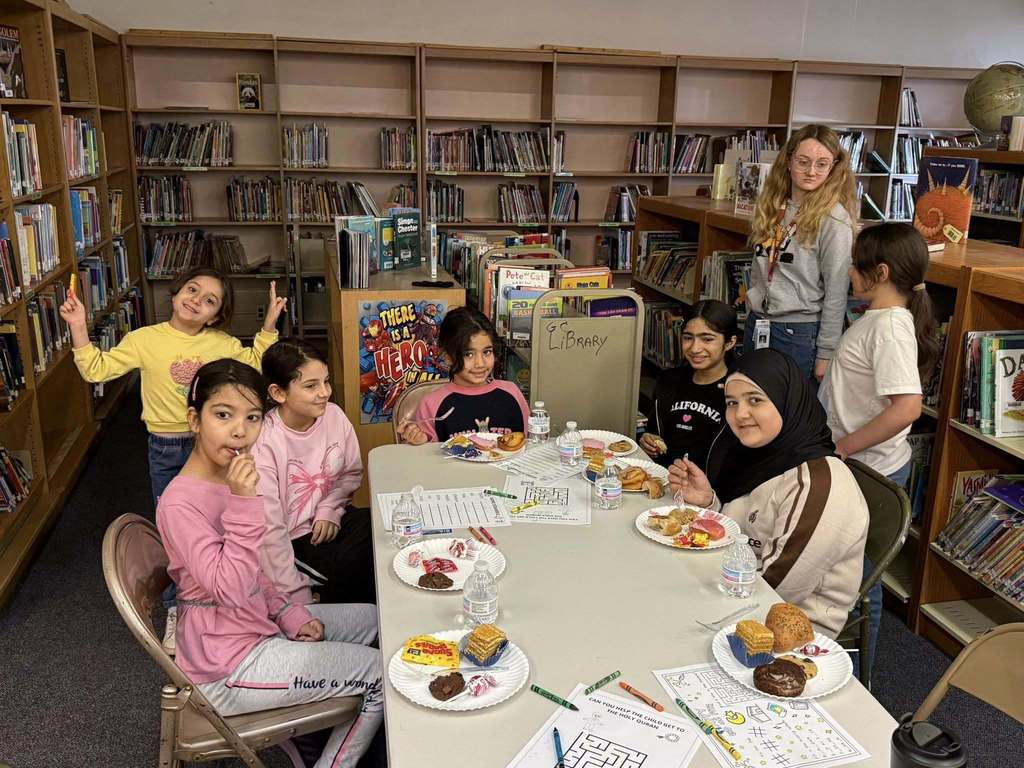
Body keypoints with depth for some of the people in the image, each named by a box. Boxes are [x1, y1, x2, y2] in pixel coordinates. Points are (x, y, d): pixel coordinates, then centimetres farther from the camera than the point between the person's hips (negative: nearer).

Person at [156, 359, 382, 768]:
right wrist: (243, 503, -35)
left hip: (254, 624, 9)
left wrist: (291, 616, 1)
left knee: (374, 619, 19)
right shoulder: (179, 503, -25)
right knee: (386, 674, -3)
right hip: (228, 665, -9)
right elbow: (231, 590, -31)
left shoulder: (231, 478, 2)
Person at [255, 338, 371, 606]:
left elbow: (352, 472, 10)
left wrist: (329, 509, -9)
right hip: (293, 537, -5)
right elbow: (270, 529, -21)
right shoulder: (263, 445, -23)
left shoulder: (333, 415, -7)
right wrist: (298, 601, -22)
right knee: (353, 566, -25)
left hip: (330, 518, 5)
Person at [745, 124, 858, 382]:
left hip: (798, 331, -6)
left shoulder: (834, 220, -13)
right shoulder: (771, 206, 5)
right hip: (756, 323, 6)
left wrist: (826, 353, -13)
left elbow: (836, 292, -13)